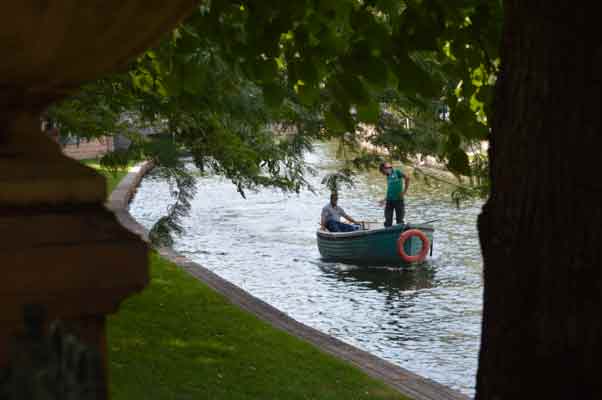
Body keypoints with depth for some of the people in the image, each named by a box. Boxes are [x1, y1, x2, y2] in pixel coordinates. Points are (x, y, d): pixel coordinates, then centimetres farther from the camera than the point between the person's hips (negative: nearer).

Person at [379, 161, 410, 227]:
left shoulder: (397, 172, -2)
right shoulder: (388, 177, 17)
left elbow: (407, 178, -13)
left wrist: (404, 191, -14)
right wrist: (385, 200, 17)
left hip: (398, 199, -6)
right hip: (389, 200, 6)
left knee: (399, 219, -2)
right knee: (388, 220, 3)